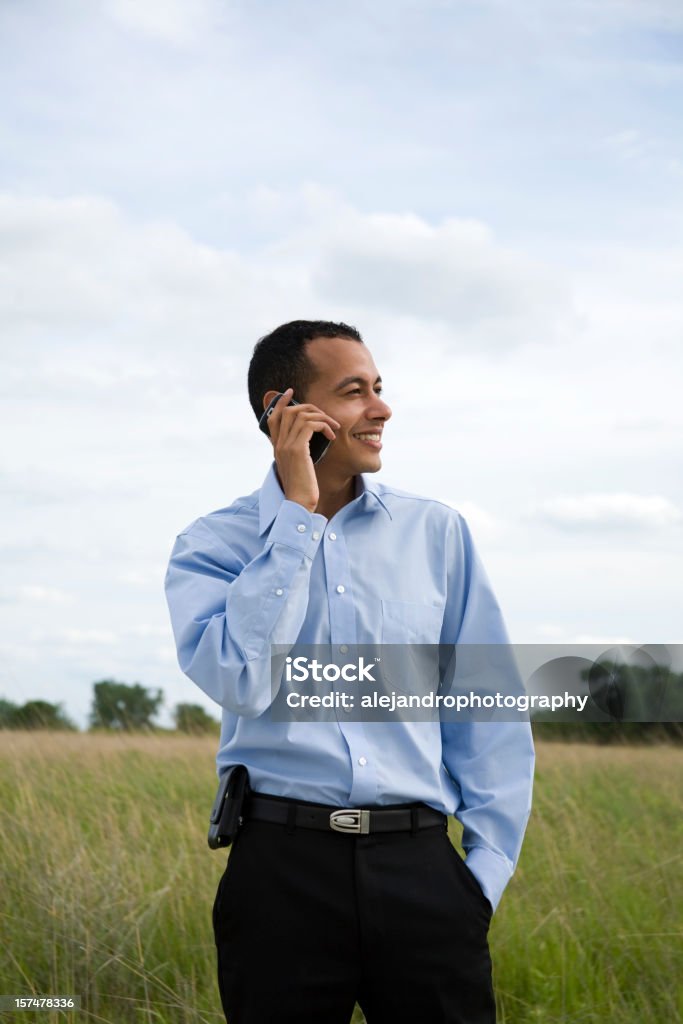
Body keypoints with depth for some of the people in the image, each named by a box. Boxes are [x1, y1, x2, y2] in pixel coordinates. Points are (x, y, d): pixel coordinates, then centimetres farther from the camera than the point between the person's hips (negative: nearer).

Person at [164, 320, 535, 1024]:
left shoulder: (436, 531, 7)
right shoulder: (213, 545, 2)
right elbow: (242, 682, -16)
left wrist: (488, 867, 1)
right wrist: (298, 514, -10)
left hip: (420, 866, 2)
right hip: (283, 866, -1)